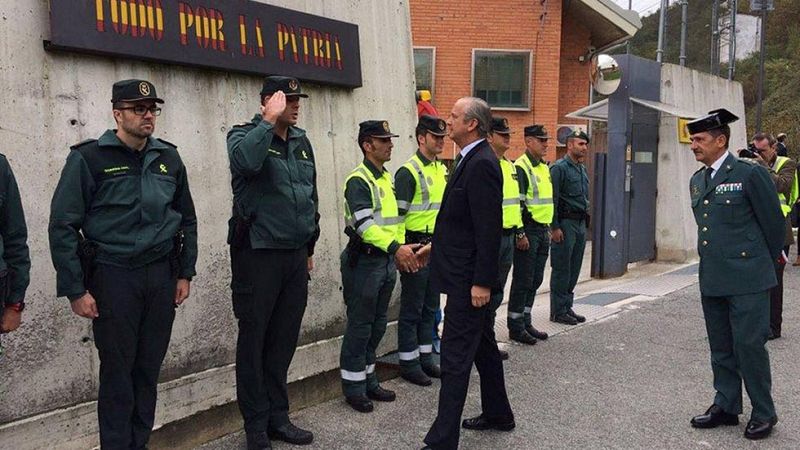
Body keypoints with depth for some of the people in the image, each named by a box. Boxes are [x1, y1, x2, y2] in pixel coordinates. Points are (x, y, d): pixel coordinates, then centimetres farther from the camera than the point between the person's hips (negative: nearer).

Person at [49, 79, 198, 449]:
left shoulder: (168, 158, 9)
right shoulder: (88, 158, -5)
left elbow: (187, 218, 16)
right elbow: (63, 226, -6)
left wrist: (185, 273, 11)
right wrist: (75, 289, -9)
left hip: (161, 274, 4)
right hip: (113, 275, -4)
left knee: (149, 367, 10)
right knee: (117, 369, 2)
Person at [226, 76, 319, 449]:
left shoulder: (302, 142, 14)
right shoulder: (245, 135, -5)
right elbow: (245, 160, -32)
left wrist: (310, 246, 21)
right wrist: (270, 120, -22)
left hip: (295, 255, 6)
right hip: (257, 253, -6)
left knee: (284, 341, 12)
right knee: (254, 340, 3)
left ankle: (277, 417, 23)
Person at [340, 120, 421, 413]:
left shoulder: (386, 178, 15)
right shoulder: (358, 180, -14)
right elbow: (365, 225, -25)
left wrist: (401, 251, 12)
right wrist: (396, 248, -35)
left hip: (387, 260, 9)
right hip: (364, 261, -9)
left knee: (377, 325, 15)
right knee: (359, 326, 0)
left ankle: (369, 380, 27)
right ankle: (353, 387, 11)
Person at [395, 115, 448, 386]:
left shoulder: (442, 169, 13)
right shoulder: (408, 172, -12)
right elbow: (398, 214, -15)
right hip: (416, 246, -8)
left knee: (430, 306, 15)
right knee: (412, 308, 1)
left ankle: (425, 357, 27)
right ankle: (409, 363, 12)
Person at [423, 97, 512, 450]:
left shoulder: (481, 164, -19)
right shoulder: (472, 160, 12)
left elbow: (489, 229, -22)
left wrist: (482, 282, -22)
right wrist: (436, 245, 21)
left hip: (469, 277, -10)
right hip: (469, 275, 10)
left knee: (455, 356, -6)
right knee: (483, 345, 20)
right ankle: (497, 414, 36)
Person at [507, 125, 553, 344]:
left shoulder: (544, 167, 17)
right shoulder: (521, 168, -12)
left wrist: (548, 228, 20)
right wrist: (520, 233, -22)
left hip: (543, 230, 9)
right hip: (528, 231, -9)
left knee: (535, 280, 14)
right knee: (523, 280, -3)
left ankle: (525, 322, 24)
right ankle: (515, 327, 6)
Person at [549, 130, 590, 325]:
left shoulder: (582, 169, 17)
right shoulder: (559, 168, -10)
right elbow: (552, 199, -14)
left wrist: (586, 222, 17)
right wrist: (555, 227, -17)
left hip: (580, 224, 8)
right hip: (565, 223, -8)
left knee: (574, 269, 12)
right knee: (561, 270, -2)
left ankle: (567, 307, 20)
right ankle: (558, 312, 4)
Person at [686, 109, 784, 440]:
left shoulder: (750, 174, -11)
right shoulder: (697, 180, 11)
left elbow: (774, 222, -4)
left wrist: (765, 261, 7)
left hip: (746, 279, -7)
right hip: (712, 279, 7)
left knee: (749, 345, -2)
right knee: (721, 347, 14)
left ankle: (763, 413, 15)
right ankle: (726, 407, 27)